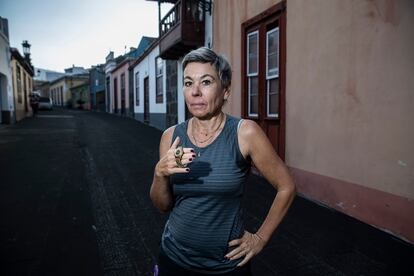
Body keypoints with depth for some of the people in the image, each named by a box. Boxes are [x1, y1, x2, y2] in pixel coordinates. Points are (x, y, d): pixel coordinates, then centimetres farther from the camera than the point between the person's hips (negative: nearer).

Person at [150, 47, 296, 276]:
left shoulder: (245, 132, -17)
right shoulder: (171, 136, -7)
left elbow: (286, 187, -6)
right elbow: (162, 206, -1)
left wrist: (260, 238, -4)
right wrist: (160, 174, -19)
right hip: (174, 257, 3)